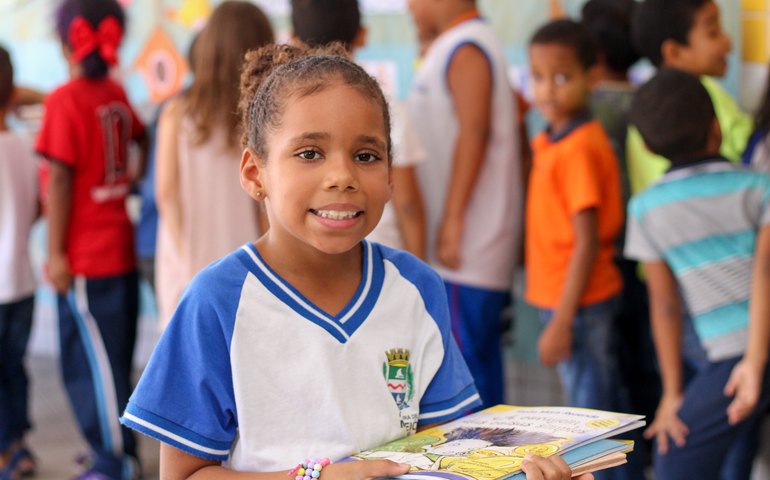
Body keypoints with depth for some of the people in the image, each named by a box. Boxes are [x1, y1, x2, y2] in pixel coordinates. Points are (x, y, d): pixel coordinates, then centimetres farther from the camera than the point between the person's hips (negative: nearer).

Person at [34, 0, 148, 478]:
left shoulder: (66, 100, -16)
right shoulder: (117, 94, 6)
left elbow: (60, 179, -17)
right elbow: (142, 134, 27)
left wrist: (55, 253, -14)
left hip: (85, 259, -7)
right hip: (121, 250, 7)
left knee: (91, 360, 0)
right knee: (114, 357, 17)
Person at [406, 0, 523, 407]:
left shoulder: (466, 49, -12)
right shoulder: (455, 46, 17)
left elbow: (474, 132, -19)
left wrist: (452, 219, -20)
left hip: (464, 248, -10)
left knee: (465, 358, -7)